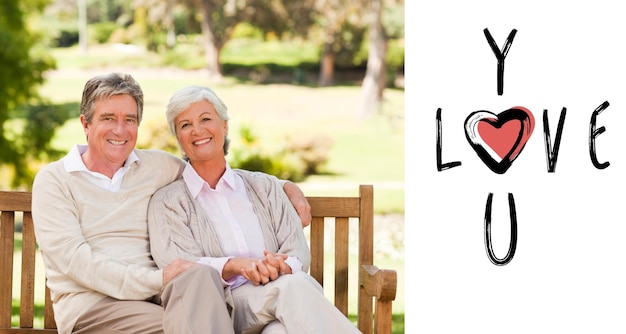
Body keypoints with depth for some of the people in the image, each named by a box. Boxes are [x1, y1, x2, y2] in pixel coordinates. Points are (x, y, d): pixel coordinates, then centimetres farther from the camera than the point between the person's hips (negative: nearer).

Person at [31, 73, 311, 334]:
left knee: (197, 276, -34)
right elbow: (73, 259, -9)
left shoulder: (157, 166, 17)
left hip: (150, 298, 4)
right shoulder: (54, 180, 4)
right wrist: (155, 280, -19)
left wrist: (284, 187, 18)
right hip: (90, 306, -4)